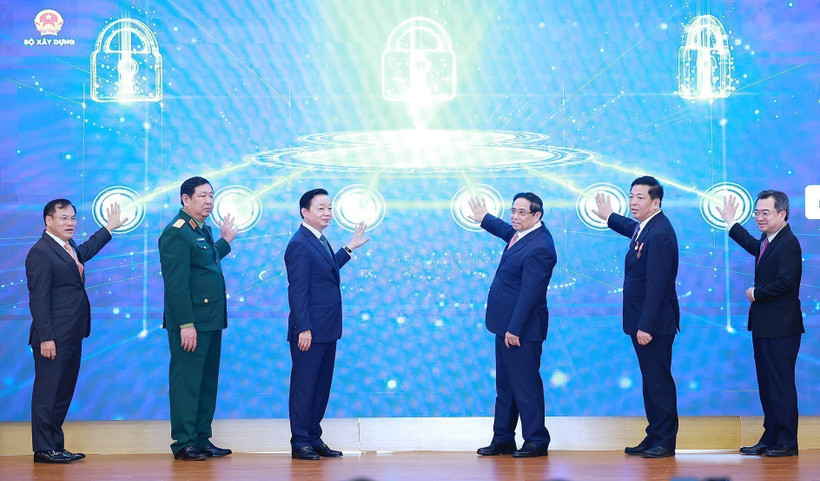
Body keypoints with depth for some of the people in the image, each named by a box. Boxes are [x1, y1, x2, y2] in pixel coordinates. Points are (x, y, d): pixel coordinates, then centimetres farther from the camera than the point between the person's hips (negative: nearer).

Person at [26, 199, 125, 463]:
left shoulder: (70, 248, 15)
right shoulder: (40, 253, -13)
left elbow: (86, 250, 42)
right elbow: (38, 300, -17)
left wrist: (109, 227, 50)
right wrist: (45, 338, -21)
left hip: (73, 337, 10)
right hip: (54, 338, -10)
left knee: (64, 392, 12)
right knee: (47, 392, -4)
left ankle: (56, 446, 18)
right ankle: (43, 449, 1)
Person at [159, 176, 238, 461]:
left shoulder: (203, 230, 15)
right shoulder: (177, 232, -14)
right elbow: (176, 283, -19)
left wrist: (225, 241, 35)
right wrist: (186, 324, -22)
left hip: (211, 321, 10)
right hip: (190, 322, -10)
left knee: (208, 381, 13)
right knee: (186, 381, -3)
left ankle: (202, 439, 20)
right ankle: (183, 443, 2)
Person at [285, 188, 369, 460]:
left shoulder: (320, 241, 13)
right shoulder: (300, 244, -15)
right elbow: (297, 290, -18)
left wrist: (349, 249, 30)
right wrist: (303, 329, -21)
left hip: (327, 331, 9)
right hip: (310, 331, -9)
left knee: (322, 387, 14)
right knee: (304, 386, -1)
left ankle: (314, 439, 22)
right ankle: (300, 443, 6)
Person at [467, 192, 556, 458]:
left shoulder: (539, 248, -23)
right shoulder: (521, 234, 8)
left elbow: (530, 293, -24)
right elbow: (508, 231, 35)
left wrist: (514, 329, -23)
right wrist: (485, 219, 44)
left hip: (521, 329, -11)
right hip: (506, 325, 11)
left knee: (525, 384, -2)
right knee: (504, 385, 16)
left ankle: (536, 441, 8)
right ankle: (503, 439, 24)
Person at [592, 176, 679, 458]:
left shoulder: (660, 235, -21)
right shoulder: (645, 227, 10)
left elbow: (656, 285, -23)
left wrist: (646, 326, -24)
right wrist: (609, 218, 52)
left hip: (654, 323, -10)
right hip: (642, 321, 10)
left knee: (659, 381, -3)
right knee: (650, 381, 14)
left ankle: (666, 442, 4)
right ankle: (654, 437, 21)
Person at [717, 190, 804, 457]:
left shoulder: (788, 243, -17)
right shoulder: (768, 242, 14)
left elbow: (786, 282, -26)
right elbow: (753, 246, 38)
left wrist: (757, 293, -12)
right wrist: (730, 222, 40)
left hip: (780, 328, -10)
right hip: (764, 326, 10)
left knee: (781, 384, -4)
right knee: (767, 385, 15)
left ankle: (787, 442, 3)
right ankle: (770, 439, 23)